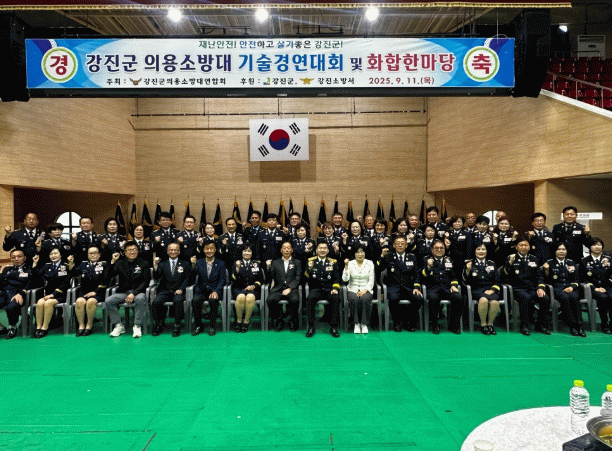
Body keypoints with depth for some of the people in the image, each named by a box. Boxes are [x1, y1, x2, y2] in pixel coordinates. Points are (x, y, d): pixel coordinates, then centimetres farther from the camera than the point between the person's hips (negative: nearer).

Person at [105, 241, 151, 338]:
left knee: (140, 299, -36)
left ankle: (137, 326, -22)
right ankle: (118, 326, -7)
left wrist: (134, 293, -17)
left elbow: (146, 282, -5)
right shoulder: (120, 263, 11)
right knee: (108, 301, -22)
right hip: (123, 292, 3)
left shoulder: (143, 264, 3)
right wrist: (112, 262, -10)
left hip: (138, 291, -3)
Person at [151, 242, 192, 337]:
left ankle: (177, 327, -22)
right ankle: (158, 326, -7)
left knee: (178, 301, -34)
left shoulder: (185, 264, 14)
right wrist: (155, 266, -14)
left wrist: (181, 289, -11)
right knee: (155, 302, -26)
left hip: (178, 291, -2)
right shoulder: (162, 264, 16)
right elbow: (156, 278, 3)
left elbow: (187, 278, 5)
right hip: (165, 291, 2)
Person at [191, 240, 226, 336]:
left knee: (213, 300, -33)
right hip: (201, 290, 2)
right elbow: (192, 276, 0)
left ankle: (213, 326, -14)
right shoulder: (199, 262, 11)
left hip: (214, 290, -1)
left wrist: (216, 291, -17)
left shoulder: (220, 263, 8)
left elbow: (222, 279, -1)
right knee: (195, 300, -29)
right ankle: (198, 326, -9)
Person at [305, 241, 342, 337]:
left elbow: (337, 278, 9)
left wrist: (335, 288, -10)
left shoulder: (333, 262, 12)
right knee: (310, 298, -31)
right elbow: (307, 277, 1)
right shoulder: (311, 261, 10)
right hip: (316, 289, 0)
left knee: (336, 299, -30)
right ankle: (311, 327, -19)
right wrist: (309, 268, -20)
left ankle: (333, 327, -18)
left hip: (329, 289, 1)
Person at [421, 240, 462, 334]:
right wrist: (428, 267, -15)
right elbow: (423, 277, 2)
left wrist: (454, 285, 5)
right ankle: (434, 325, -15)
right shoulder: (426, 260, 12)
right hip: (433, 288, -3)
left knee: (459, 298, -27)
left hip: (447, 287, 3)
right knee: (433, 298, -37)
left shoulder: (449, 260, 24)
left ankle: (454, 325, -9)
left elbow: (454, 276, 24)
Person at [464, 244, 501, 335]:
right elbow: (466, 282, 5)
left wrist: (492, 290, -5)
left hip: (490, 289, 2)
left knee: (494, 302, -33)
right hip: (477, 290, -2)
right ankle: (483, 324, -18)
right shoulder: (470, 263, 12)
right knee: (483, 299, -36)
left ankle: (490, 324, -11)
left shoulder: (491, 263, 20)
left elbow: (497, 280, 14)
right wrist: (468, 270, -12)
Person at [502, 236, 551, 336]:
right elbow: (506, 277, -5)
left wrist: (540, 287, -1)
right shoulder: (510, 258, 5)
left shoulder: (534, 259, 19)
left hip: (533, 289, 4)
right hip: (517, 288, -4)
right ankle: (524, 326, -24)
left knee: (546, 298, -24)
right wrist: (510, 263, -19)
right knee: (526, 297, -36)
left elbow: (539, 276, 17)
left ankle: (541, 325, -5)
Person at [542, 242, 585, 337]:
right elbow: (547, 281, 3)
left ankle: (579, 325, -31)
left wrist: (572, 287, -7)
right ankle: (572, 326, -31)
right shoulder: (550, 263, 8)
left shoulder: (571, 263, 18)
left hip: (570, 287, 2)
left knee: (574, 297, -33)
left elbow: (576, 279, 14)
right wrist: (546, 271, -14)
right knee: (565, 298, -35)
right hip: (556, 288, -2)